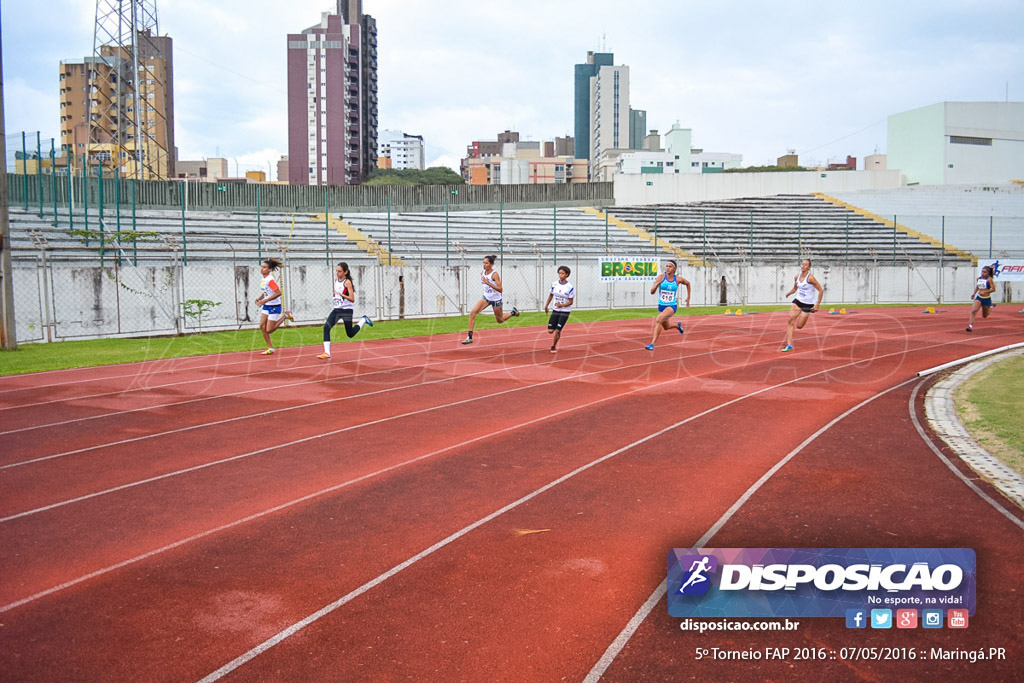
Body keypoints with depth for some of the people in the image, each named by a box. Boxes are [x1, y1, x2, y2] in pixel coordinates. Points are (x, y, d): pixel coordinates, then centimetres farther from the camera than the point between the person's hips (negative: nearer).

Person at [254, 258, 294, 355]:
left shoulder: (270, 280, -21)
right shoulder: (264, 279, 6)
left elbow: (278, 293, -26)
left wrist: (265, 300, -26)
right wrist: (260, 298, 3)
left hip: (274, 306, -8)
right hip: (266, 306, 8)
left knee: (269, 330, -5)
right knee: (262, 327, -1)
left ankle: (285, 316, 12)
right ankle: (270, 348, 9)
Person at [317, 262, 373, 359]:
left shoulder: (347, 282, -15)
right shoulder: (336, 280, 5)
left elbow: (352, 299, -22)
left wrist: (341, 295, -34)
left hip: (347, 310, -6)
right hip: (337, 309, 6)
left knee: (350, 334, 7)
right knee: (326, 327, -15)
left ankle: (364, 320, 32)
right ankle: (327, 353, -18)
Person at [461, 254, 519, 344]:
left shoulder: (495, 274, -22)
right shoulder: (483, 272, -3)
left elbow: (500, 289, -28)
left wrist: (488, 283, -35)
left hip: (496, 299, -5)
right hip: (486, 298, 5)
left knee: (500, 320, 15)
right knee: (472, 312, -18)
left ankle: (513, 312, 46)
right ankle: (470, 337, -16)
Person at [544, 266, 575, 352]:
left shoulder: (570, 287, -15)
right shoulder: (554, 284, -3)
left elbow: (570, 302, -11)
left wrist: (562, 305, -26)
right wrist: (546, 305, 13)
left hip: (565, 311, -4)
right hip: (556, 310, 4)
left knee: (557, 331, -9)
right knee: (550, 330, -2)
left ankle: (553, 346, 15)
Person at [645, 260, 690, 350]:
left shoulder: (678, 279, -7)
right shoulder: (661, 277, -7)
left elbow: (688, 283, 16)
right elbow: (652, 292, -11)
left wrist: (688, 297, 17)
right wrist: (657, 284, -31)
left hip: (672, 306, -4)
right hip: (661, 305, 4)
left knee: (658, 320, -31)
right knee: (666, 327, 23)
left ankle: (652, 344, -33)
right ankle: (677, 325, 59)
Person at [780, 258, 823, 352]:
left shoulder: (810, 278, -17)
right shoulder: (797, 277, 2)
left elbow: (821, 290, -13)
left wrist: (817, 305, -13)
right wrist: (789, 293, -3)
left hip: (808, 304, -5)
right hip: (798, 301, 5)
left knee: (799, 326, -2)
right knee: (790, 321, -11)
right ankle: (789, 344, -8)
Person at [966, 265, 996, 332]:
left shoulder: (989, 279, -12)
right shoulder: (979, 279, 3)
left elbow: (993, 289, -15)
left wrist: (985, 292, -26)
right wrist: (974, 293, 13)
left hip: (986, 299, -3)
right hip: (978, 298, 3)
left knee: (984, 316, 15)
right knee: (973, 310, -22)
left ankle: (991, 307, 48)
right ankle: (970, 326, -24)